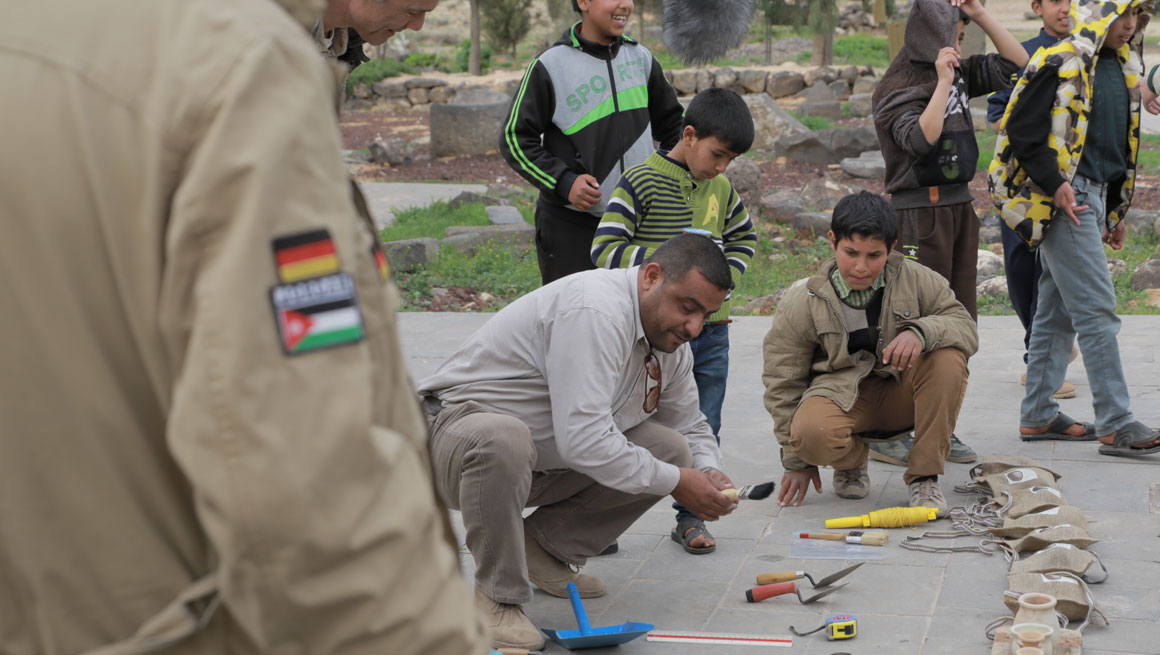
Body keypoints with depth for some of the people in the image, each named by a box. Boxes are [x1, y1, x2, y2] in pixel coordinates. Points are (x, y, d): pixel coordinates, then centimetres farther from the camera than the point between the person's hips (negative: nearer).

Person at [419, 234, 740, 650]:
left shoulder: (670, 341, 2)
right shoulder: (595, 312, -29)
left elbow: (691, 427, 17)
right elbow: (582, 441, -35)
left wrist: (708, 474, -6)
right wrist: (674, 482, -25)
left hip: (545, 462, 9)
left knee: (670, 450, -6)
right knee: (501, 437, -43)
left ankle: (545, 548, 7)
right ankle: (498, 597, -22)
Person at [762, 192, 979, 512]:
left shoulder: (915, 279, -6)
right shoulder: (801, 303, -8)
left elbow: (967, 328, -6)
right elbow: (783, 382, 0)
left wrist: (920, 331, -30)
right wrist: (796, 461, 1)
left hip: (902, 394, 2)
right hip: (842, 394, -2)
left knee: (948, 358, -29)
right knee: (811, 432, -36)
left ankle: (924, 476, -13)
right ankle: (852, 459, 5)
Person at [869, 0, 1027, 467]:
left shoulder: (960, 74, 12)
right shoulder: (897, 89, -11)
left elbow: (1016, 63, 16)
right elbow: (921, 138, -26)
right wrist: (942, 82, -20)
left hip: (959, 208, 8)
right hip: (920, 214, -8)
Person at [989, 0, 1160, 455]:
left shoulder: (1120, 67, 16)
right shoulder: (1060, 63, -11)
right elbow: (1022, 130, -15)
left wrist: (1116, 211, 22)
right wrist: (1056, 185, -21)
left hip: (1092, 197, 9)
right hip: (1061, 198, -9)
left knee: (1058, 311, 12)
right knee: (1097, 309, -10)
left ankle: (1038, 416, 19)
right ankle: (1116, 425, -8)